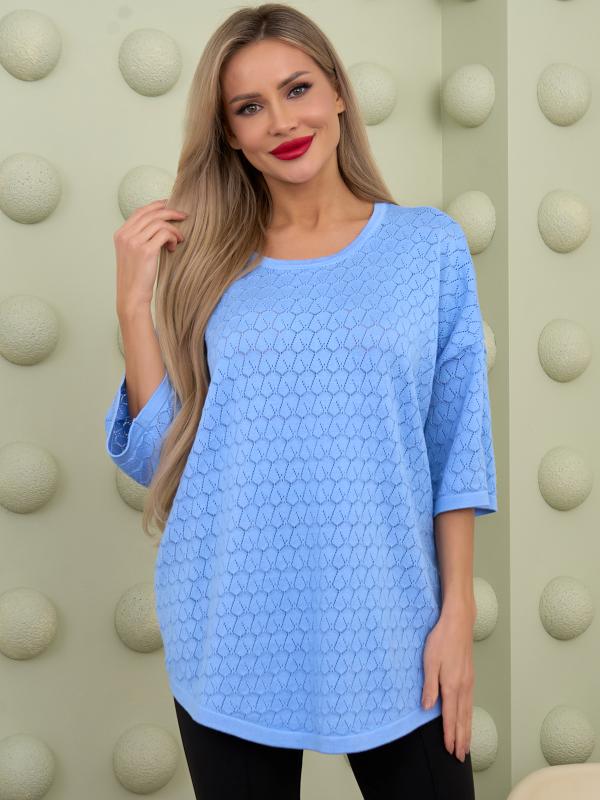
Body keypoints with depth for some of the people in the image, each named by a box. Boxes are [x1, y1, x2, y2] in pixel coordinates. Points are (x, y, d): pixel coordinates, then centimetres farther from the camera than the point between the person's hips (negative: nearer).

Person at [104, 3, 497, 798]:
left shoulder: (430, 245, 0)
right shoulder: (205, 264, 3)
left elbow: (458, 447, 1)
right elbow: (154, 457, -1)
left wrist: (457, 612, -3)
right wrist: (135, 301, -7)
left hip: (386, 628, -1)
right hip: (232, 636, 1)